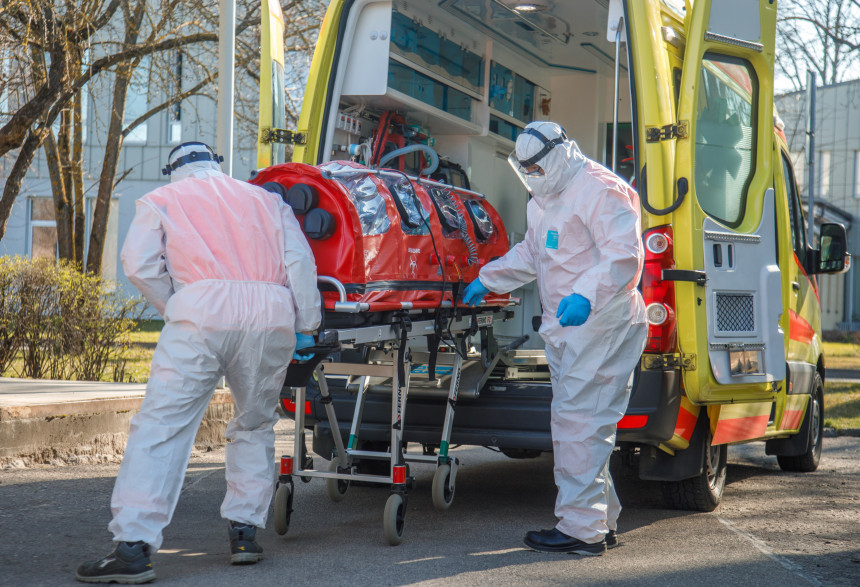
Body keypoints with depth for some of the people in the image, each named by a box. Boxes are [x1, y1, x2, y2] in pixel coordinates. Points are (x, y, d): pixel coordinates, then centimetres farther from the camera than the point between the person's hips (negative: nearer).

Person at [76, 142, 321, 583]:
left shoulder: (161, 199, 21)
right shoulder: (267, 199, 28)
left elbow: (138, 264, 7)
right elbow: (300, 262, 15)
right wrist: (306, 327, 16)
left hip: (203, 311, -3)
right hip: (271, 315, 3)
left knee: (161, 425, -6)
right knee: (254, 425, 20)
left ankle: (134, 545, -14)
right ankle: (245, 531, 18)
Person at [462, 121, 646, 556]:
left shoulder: (598, 190, -13)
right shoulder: (544, 200, 20)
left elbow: (624, 255, -23)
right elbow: (529, 254, 34)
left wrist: (586, 295, -35)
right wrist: (487, 281, 30)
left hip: (600, 325, -10)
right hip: (564, 329, 10)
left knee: (578, 421, -11)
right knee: (573, 420, 12)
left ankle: (582, 529, -7)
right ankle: (602, 520, 21)